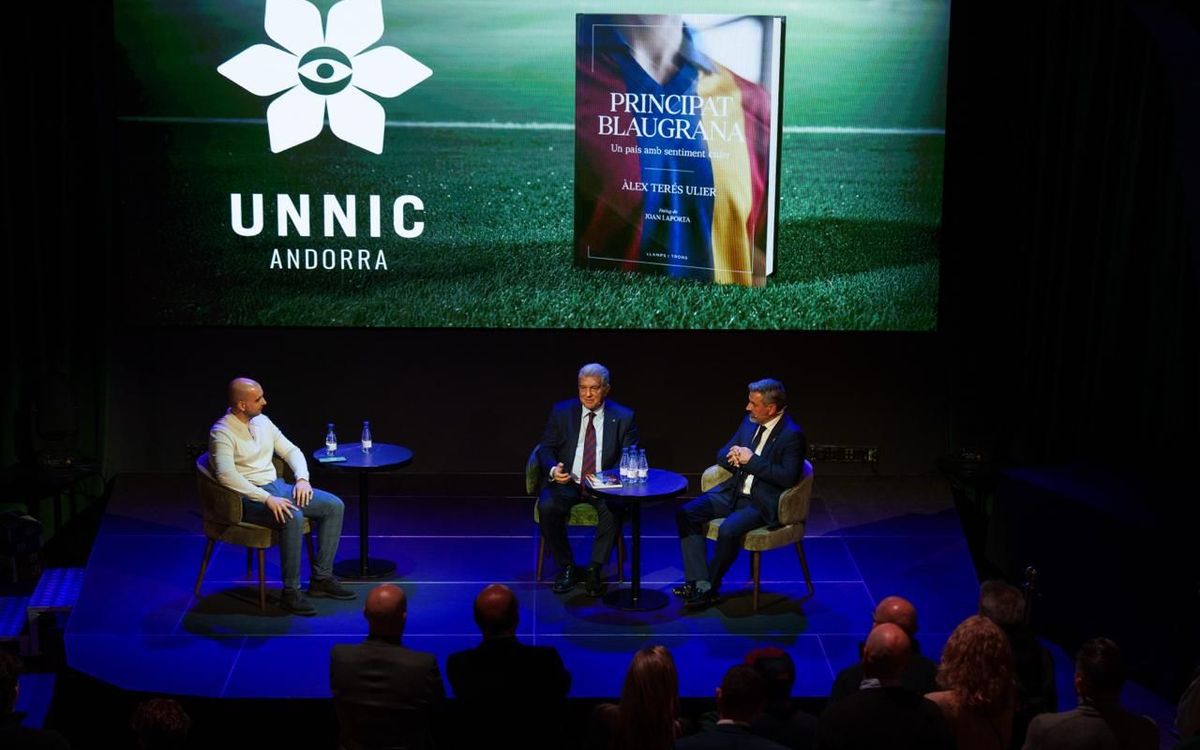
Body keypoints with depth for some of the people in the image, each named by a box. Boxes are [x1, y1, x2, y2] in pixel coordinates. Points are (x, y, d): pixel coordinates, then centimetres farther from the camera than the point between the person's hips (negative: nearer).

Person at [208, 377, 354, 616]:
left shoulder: (262, 422, 10)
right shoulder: (222, 433, -14)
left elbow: (291, 451, 17)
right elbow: (226, 475, -28)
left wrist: (302, 479, -3)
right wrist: (267, 499, -32)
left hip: (277, 486, 8)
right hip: (249, 497, -8)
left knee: (334, 506, -5)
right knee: (293, 517, -36)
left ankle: (321, 578, 0)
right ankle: (290, 592, -26)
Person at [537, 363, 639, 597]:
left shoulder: (623, 417, 2)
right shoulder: (561, 411, 5)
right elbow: (546, 449, 6)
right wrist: (553, 470, -16)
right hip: (566, 482, 1)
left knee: (614, 510, -34)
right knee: (547, 507, -30)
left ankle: (595, 570, -18)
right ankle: (566, 568, -10)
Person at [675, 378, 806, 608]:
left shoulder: (792, 435, -13)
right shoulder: (750, 422, 10)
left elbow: (788, 477, -22)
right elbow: (722, 455, 18)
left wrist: (752, 460, -21)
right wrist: (733, 457, -7)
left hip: (762, 502, -7)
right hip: (734, 492, 8)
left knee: (728, 529, -32)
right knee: (686, 514, -11)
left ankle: (711, 587, -10)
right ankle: (699, 582, -15)